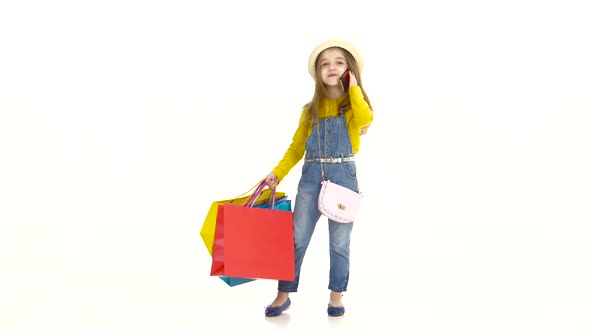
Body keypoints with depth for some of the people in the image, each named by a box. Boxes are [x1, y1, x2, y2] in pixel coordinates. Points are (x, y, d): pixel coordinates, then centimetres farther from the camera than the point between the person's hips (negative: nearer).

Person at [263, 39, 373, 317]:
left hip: (343, 175, -2)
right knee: (296, 238, 2)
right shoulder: (311, 109, 12)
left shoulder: (354, 104, 4)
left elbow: (365, 120, -21)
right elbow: (296, 147, 12)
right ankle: (284, 294, 12)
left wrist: (354, 88, -10)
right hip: (311, 176, 2)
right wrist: (277, 173, 0)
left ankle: (336, 295, 19)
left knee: (339, 241, 5)